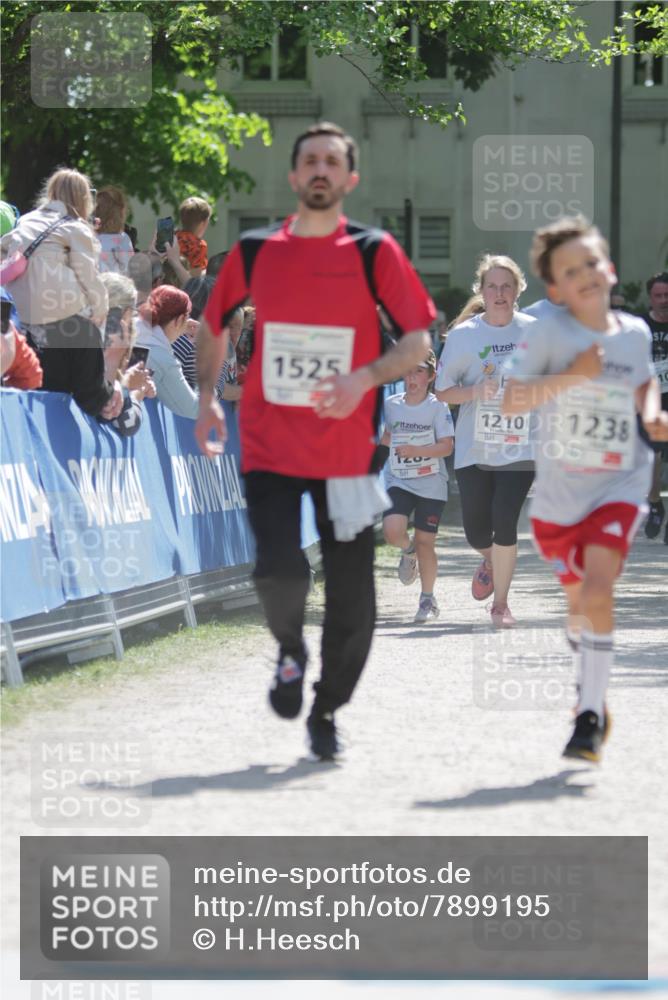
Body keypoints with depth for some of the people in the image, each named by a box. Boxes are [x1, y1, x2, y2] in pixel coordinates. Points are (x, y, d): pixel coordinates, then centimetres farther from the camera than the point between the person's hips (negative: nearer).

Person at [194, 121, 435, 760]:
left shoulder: (373, 252, 0)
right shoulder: (254, 252, 5)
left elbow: (419, 338, -1)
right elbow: (214, 324, 21)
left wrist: (366, 377, -18)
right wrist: (207, 397, 11)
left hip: (346, 451, 0)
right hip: (269, 449, 0)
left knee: (351, 599, 2)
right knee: (279, 572, -19)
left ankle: (326, 712, 23)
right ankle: (289, 652, 15)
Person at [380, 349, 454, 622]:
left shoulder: (437, 407, -6)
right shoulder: (391, 405, 5)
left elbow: (447, 446, -14)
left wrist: (416, 450, -25)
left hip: (431, 484, -2)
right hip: (398, 481, 2)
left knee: (425, 542, 0)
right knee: (392, 531, -20)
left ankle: (428, 599, 16)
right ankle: (408, 550, 16)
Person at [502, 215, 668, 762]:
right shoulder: (551, 333, -9)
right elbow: (511, 400, -17)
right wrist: (572, 375, -25)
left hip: (620, 485, 0)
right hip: (559, 492, 0)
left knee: (598, 588, -21)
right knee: (579, 599, 15)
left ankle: (591, 716, -16)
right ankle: (589, 680, 46)